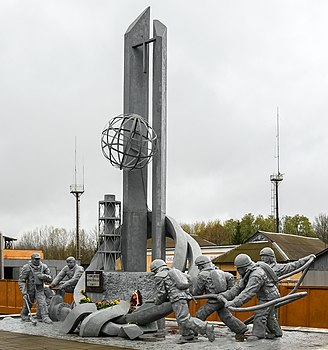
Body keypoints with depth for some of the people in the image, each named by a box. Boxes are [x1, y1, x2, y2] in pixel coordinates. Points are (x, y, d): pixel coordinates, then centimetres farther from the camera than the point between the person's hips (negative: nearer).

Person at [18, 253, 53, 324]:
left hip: (39, 289, 2)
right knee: (28, 303, 11)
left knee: (42, 302, -14)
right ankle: (23, 315, 37)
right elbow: (21, 281, -10)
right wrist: (24, 292, -19)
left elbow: (50, 278, 1)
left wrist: (43, 276, -20)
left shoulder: (44, 267, -3)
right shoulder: (26, 267, -12)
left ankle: (45, 317, -10)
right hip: (30, 289, -2)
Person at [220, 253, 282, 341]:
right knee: (269, 316, 20)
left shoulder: (256, 275, -34)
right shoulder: (248, 273, -1)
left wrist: (234, 303, -48)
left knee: (260, 314, -13)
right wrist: (224, 296, -14)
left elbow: (248, 293, -42)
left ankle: (257, 334, -7)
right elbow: (238, 287, -3)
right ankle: (276, 332, 34)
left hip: (269, 296, -10)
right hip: (265, 296, 10)